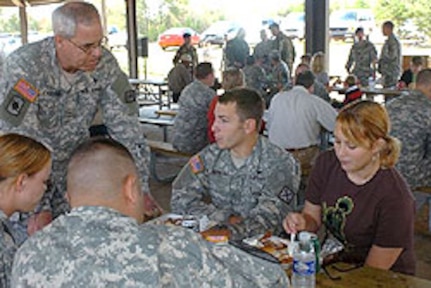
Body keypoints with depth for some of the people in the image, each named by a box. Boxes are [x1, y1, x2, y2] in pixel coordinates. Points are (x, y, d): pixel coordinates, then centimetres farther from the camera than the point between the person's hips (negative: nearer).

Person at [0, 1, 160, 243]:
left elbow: (126, 128, -11)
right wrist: (38, 210, -30)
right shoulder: (25, 66, -25)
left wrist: (140, 190, -17)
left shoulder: (105, 64, -13)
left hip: (70, 167, 3)